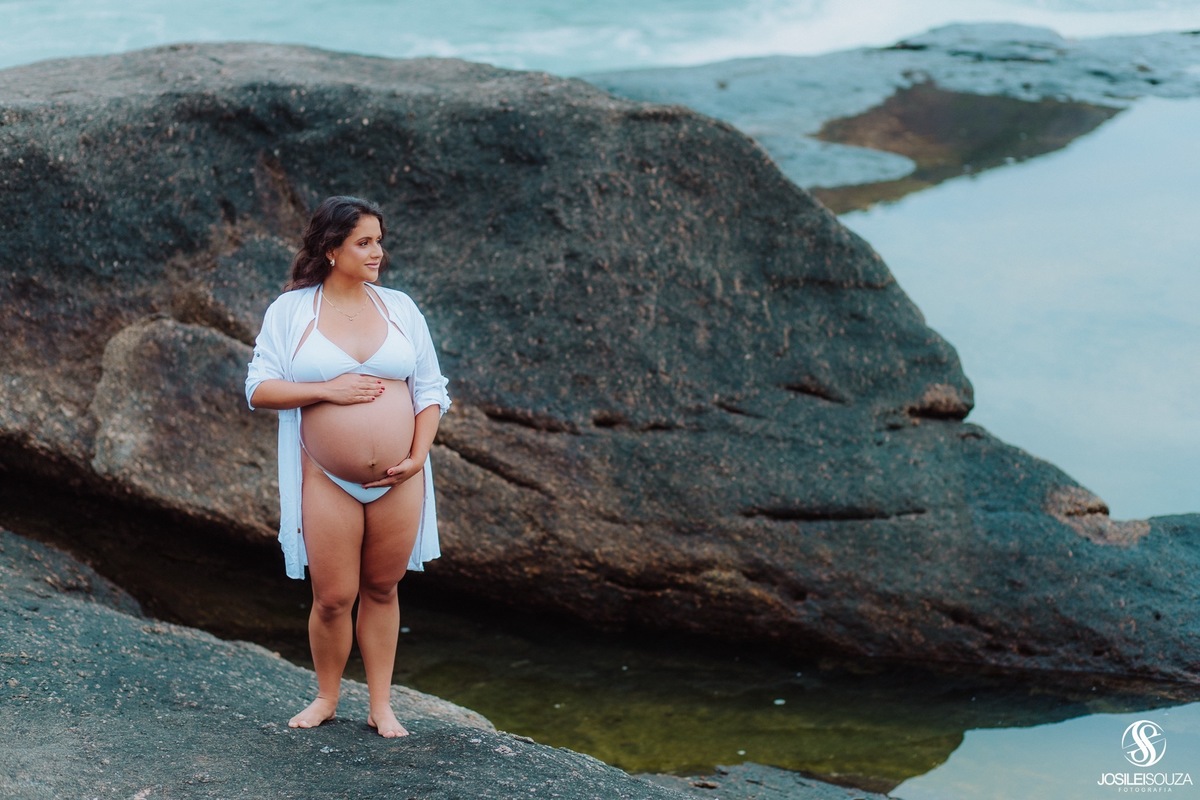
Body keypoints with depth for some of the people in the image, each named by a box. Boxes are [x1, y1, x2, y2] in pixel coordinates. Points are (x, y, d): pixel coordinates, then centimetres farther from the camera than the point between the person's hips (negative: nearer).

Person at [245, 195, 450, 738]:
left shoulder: (399, 307, 5)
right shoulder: (290, 310, -1)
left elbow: (430, 389, 7)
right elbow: (259, 388, -4)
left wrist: (417, 457, -5)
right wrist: (328, 390, -15)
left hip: (399, 482, 2)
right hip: (328, 482, -2)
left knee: (382, 590, 11)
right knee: (333, 597, 2)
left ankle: (382, 705, 22)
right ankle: (327, 698, 26)